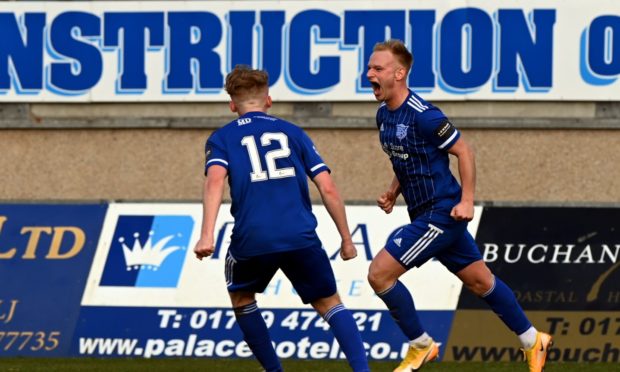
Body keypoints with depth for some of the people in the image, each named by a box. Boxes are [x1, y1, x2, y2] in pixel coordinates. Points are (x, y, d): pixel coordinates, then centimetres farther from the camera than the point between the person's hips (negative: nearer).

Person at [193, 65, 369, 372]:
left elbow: (215, 181, -9)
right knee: (329, 303, 13)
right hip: (301, 236, 1)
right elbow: (327, 188, 9)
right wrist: (346, 239, 16)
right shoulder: (292, 132, 17)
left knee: (241, 297, 27)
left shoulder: (222, 138, 12)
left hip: (251, 240, -1)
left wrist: (207, 234, -17)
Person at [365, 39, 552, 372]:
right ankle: (532, 341, 29)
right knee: (480, 282, 17)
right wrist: (393, 192, 8)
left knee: (379, 273, -12)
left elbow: (463, 151, -13)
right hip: (425, 213, 9)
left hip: (441, 212, -9)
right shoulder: (384, 115, 8)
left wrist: (466, 201, -17)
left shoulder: (422, 115, -20)